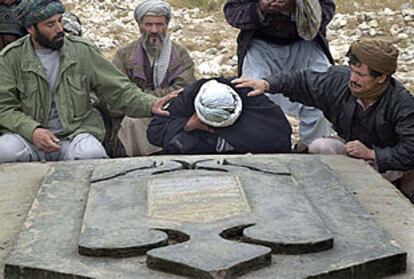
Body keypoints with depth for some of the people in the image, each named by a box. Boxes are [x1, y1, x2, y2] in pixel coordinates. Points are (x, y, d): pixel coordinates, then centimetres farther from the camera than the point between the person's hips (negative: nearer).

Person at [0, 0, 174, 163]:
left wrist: (150, 104, -13)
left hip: (75, 133, 0)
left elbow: (119, 90, 5)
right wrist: (32, 131, -21)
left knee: (91, 154, -34)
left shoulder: (83, 51, 4)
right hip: (27, 134, 0)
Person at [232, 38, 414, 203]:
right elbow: (302, 82, -4)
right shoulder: (340, 80, -16)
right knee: (318, 148, -24)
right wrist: (266, 84, -17)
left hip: (385, 159, -4)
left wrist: (371, 154, -37)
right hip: (349, 146, 4)